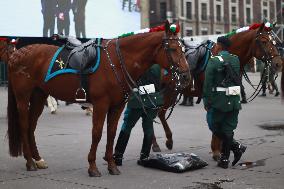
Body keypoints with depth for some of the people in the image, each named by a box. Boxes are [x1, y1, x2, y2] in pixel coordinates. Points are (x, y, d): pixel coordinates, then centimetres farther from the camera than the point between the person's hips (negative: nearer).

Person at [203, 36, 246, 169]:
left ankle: (236, 147, 2)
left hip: (219, 100, -6)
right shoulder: (236, 60, 8)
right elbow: (238, 79, 12)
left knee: (214, 126, 9)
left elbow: (208, 83, -11)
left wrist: (206, 102, -5)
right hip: (235, 100, 6)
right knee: (228, 129, 11)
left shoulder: (214, 61, -10)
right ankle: (224, 159, 12)